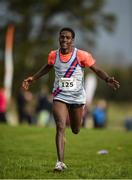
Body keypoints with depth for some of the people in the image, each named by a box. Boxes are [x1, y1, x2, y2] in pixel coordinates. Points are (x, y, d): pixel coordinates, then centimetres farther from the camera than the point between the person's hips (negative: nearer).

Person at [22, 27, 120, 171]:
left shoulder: (82, 55, -11)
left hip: (77, 97, 0)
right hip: (59, 97, 1)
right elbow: (47, 67, 21)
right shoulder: (53, 55, -1)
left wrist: (107, 79, -24)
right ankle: (60, 162, -20)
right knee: (60, 127, -18)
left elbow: (97, 70, -6)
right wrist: (33, 78, 19)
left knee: (76, 130, 14)